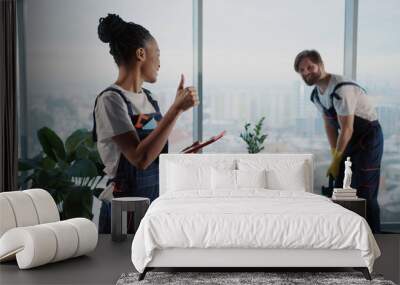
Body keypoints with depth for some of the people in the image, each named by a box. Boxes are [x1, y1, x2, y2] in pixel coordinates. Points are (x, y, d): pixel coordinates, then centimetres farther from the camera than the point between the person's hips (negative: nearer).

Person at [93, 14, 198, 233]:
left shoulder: (148, 98, 9)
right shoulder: (111, 100, -14)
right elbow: (140, 158, -24)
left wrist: (177, 106, 12)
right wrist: (177, 109, -23)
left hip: (157, 203, 7)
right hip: (125, 211, -7)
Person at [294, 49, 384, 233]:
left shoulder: (341, 89, -26)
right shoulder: (316, 95, 2)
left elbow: (347, 129, -24)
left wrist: (336, 160, -15)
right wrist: (334, 154, 3)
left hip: (368, 137, -9)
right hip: (349, 139, 9)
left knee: (364, 192, -10)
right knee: (339, 188, 10)